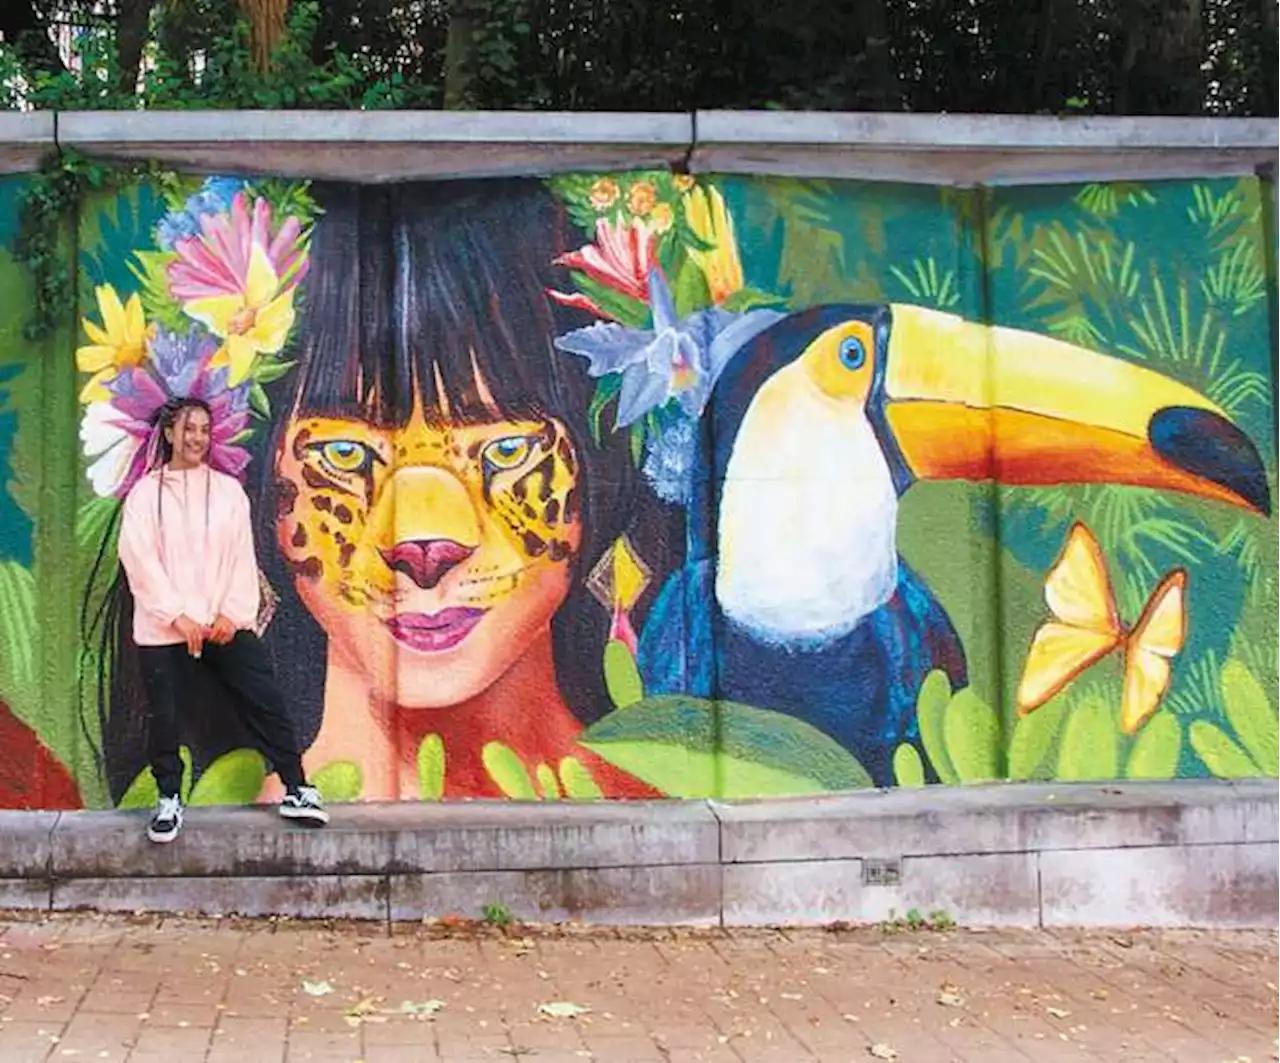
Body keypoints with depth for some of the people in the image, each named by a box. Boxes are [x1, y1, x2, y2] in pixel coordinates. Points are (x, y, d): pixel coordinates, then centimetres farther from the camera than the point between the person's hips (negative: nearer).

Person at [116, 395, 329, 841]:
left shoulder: (228, 489, 9)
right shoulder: (144, 494, 3)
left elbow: (243, 556, 3)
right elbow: (140, 561, -6)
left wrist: (232, 613, -9)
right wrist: (178, 616, -14)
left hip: (227, 623, 1)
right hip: (164, 629, -1)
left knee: (267, 703, -2)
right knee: (165, 717, 4)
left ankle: (296, 790, 6)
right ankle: (169, 799, 20)